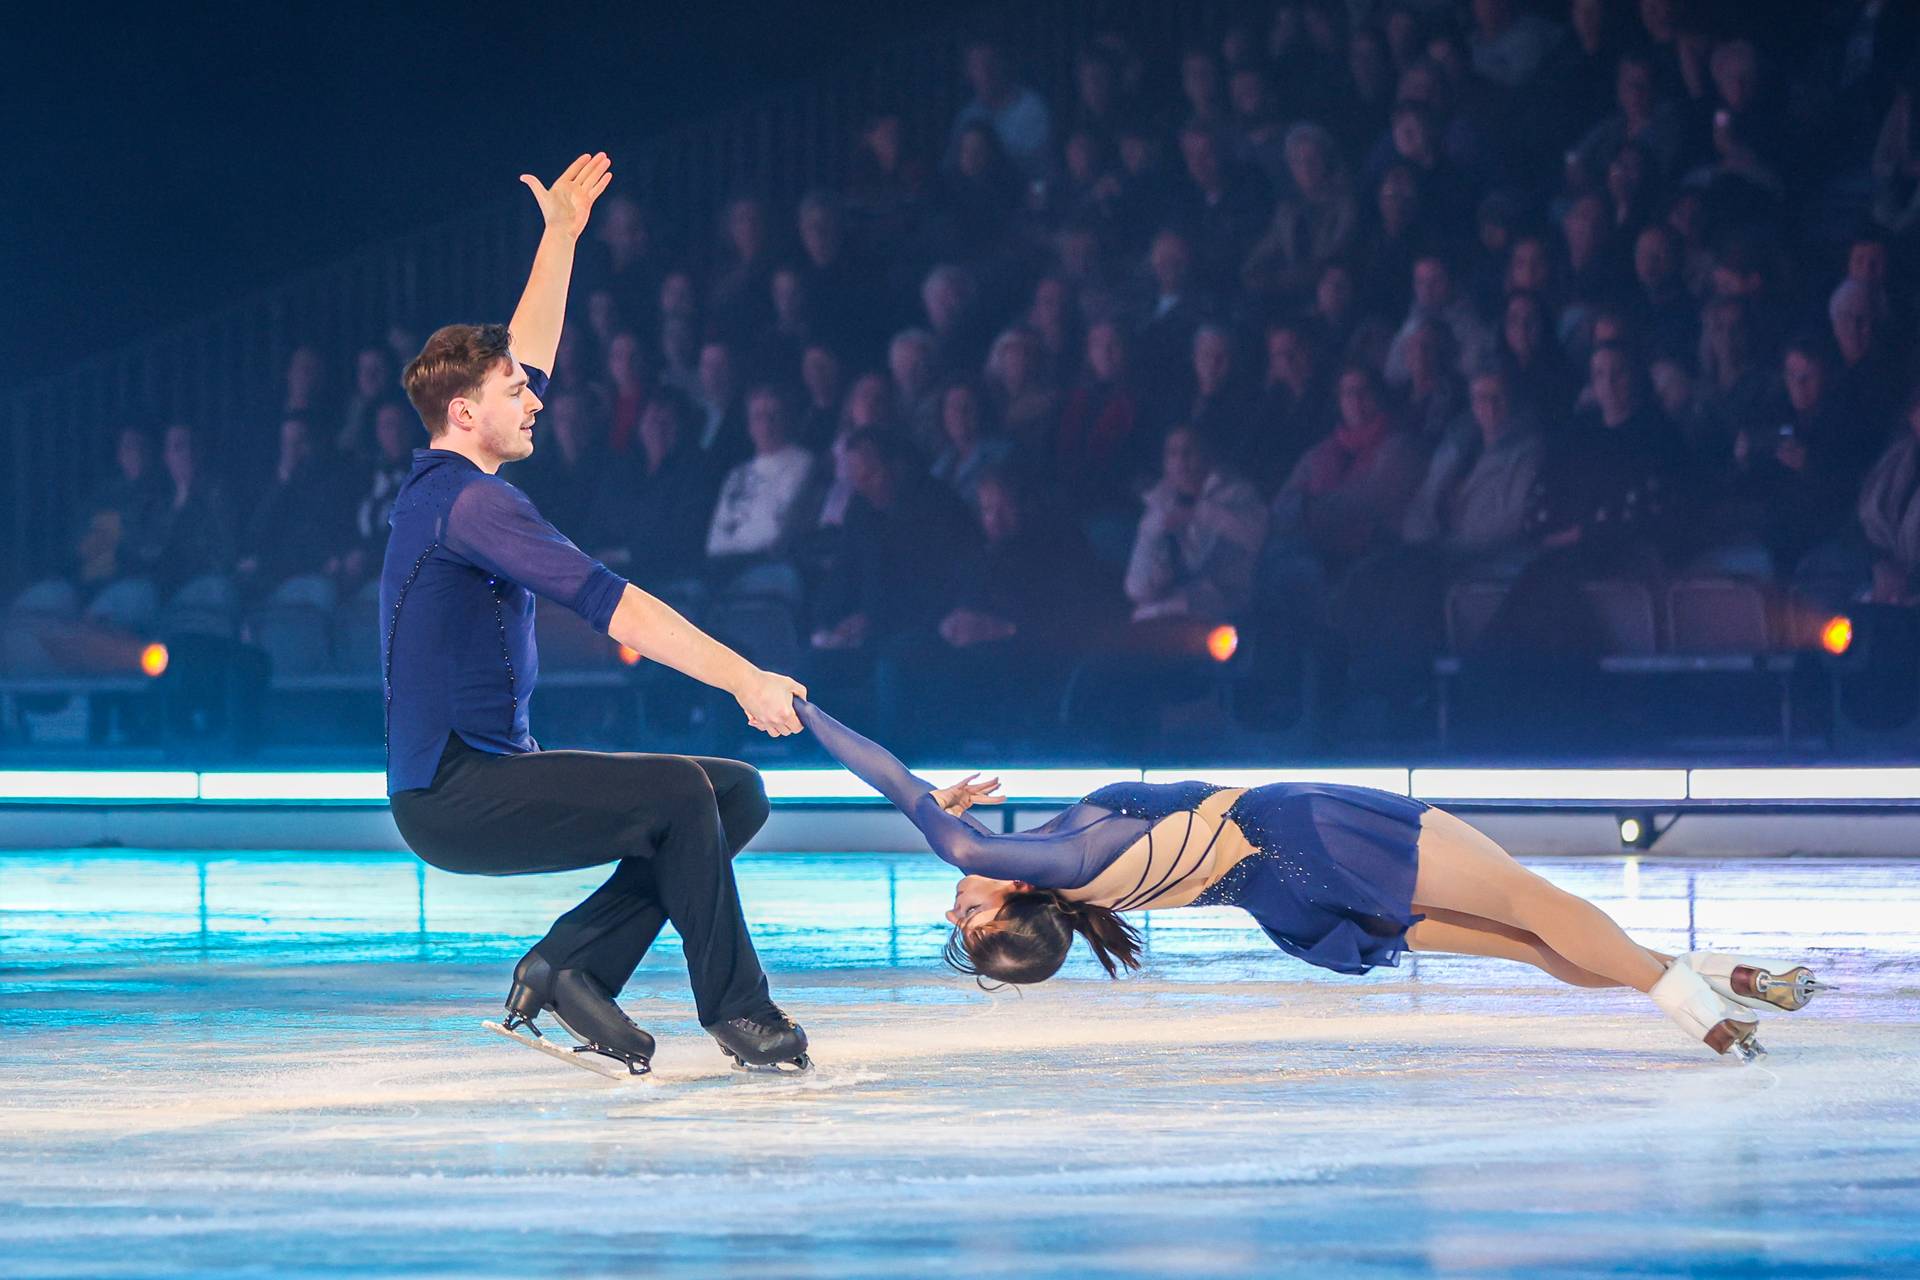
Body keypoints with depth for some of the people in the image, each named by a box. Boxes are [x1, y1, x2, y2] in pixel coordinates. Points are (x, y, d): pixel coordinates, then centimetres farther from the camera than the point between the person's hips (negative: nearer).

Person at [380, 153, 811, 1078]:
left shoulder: (445, 483, 13)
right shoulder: (469, 502, -16)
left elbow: (525, 355, 30)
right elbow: (610, 606, -25)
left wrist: (560, 237, 33)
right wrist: (742, 679, -29)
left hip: (492, 776, 10)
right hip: (454, 801, -10)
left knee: (738, 793, 4)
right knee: (680, 792, -24)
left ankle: (569, 966, 1)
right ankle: (735, 1010, -12)